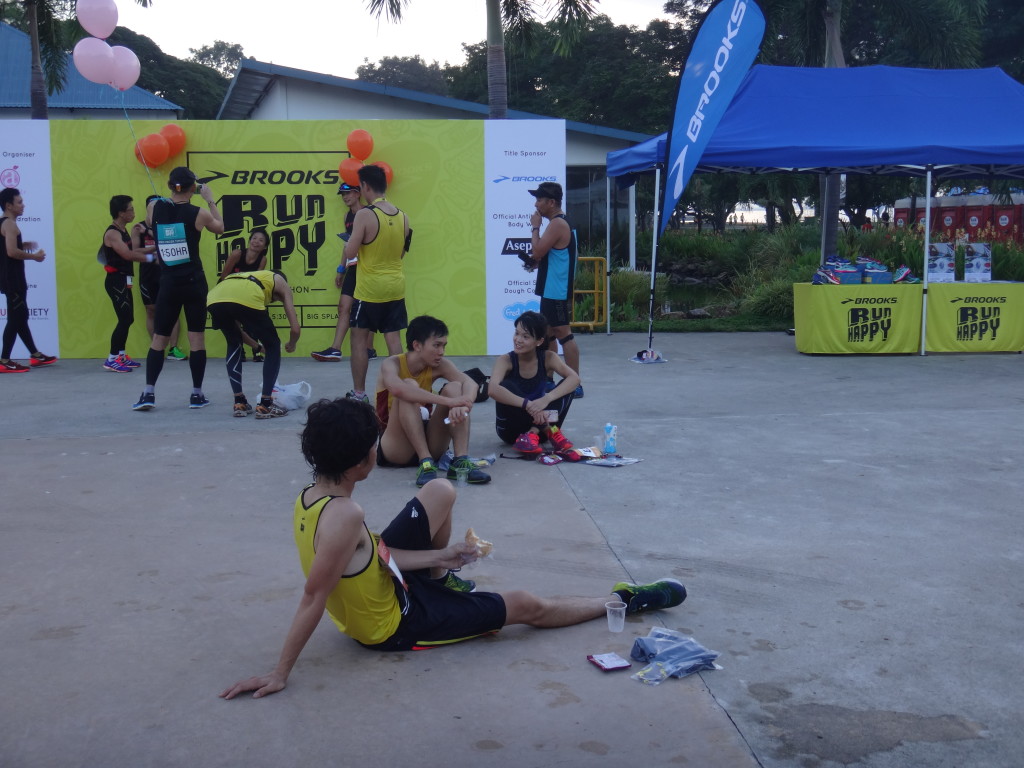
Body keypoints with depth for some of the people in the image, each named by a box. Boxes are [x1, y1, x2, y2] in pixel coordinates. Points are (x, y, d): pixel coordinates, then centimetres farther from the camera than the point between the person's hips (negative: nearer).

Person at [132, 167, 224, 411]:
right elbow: (220, 227, 12)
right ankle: (197, 395, 7)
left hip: (168, 284, 2)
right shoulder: (198, 213, -7)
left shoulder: (155, 208, -2)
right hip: (194, 283, -2)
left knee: (159, 339, 8)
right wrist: (210, 199, 20)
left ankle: (149, 393, 2)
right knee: (196, 338, 4)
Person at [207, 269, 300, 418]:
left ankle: (239, 403, 27)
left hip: (214, 299, 5)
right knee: (273, 347, 18)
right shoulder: (282, 283, 31)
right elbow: (295, 328, 22)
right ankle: (265, 405, 14)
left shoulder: (251, 276, 44)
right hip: (247, 299, -5)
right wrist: (291, 345, 43)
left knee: (233, 345, 31)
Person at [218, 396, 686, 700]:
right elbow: (313, 598, -34)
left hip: (382, 584, 8)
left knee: (441, 492, 13)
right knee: (524, 606, 1)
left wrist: (440, 556, 3)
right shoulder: (346, 516, -37)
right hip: (394, 624, -8)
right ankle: (624, 601, 19)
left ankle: (439, 577, 39)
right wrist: (279, 675, -28)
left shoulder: (309, 497, -10)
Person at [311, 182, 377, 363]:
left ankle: (369, 350, 8)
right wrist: (341, 269, 20)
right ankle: (335, 350, -2)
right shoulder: (347, 216, 15)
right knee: (344, 306, 0)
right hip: (353, 267, 7)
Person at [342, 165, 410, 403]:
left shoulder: (365, 215, -15)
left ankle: (359, 393, 12)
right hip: (396, 287, 5)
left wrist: (350, 240, 6)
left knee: (359, 339, 8)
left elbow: (350, 253, -14)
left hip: (369, 289, -5)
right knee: (393, 339, 7)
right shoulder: (402, 217, 3)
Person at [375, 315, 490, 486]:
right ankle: (425, 464, -35)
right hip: (394, 450, -4)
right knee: (409, 387, -28)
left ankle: (461, 461, -27)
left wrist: (462, 405, -43)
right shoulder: (392, 364, -15)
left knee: (454, 387, -15)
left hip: (429, 446, 4)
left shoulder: (438, 365, -2)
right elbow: (398, 389, -39)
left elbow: (471, 383, -19)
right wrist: (448, 401, -44)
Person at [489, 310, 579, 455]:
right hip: (512, 429, -2)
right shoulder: (506, 361, -16)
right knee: (506, 387, -29)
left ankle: (534, 432, -28)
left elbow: (575, 378, -24)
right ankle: (550, 431, -26)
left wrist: (547, 398, -40)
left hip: (537, 422, 2)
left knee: (567, 385, -17)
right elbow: (493, 390, -36)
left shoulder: (548, 358, -9)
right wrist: (528, 405, -46)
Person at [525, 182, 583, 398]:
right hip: (552, 289, 11)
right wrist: (535, 261, 9)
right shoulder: (558, 223, 17)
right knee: (548, 333, 16)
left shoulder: (557, 224, -16)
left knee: (563, 333, -9)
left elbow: (537, 252, -20)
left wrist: (535, 227, -9)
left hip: (557, 291, -11)